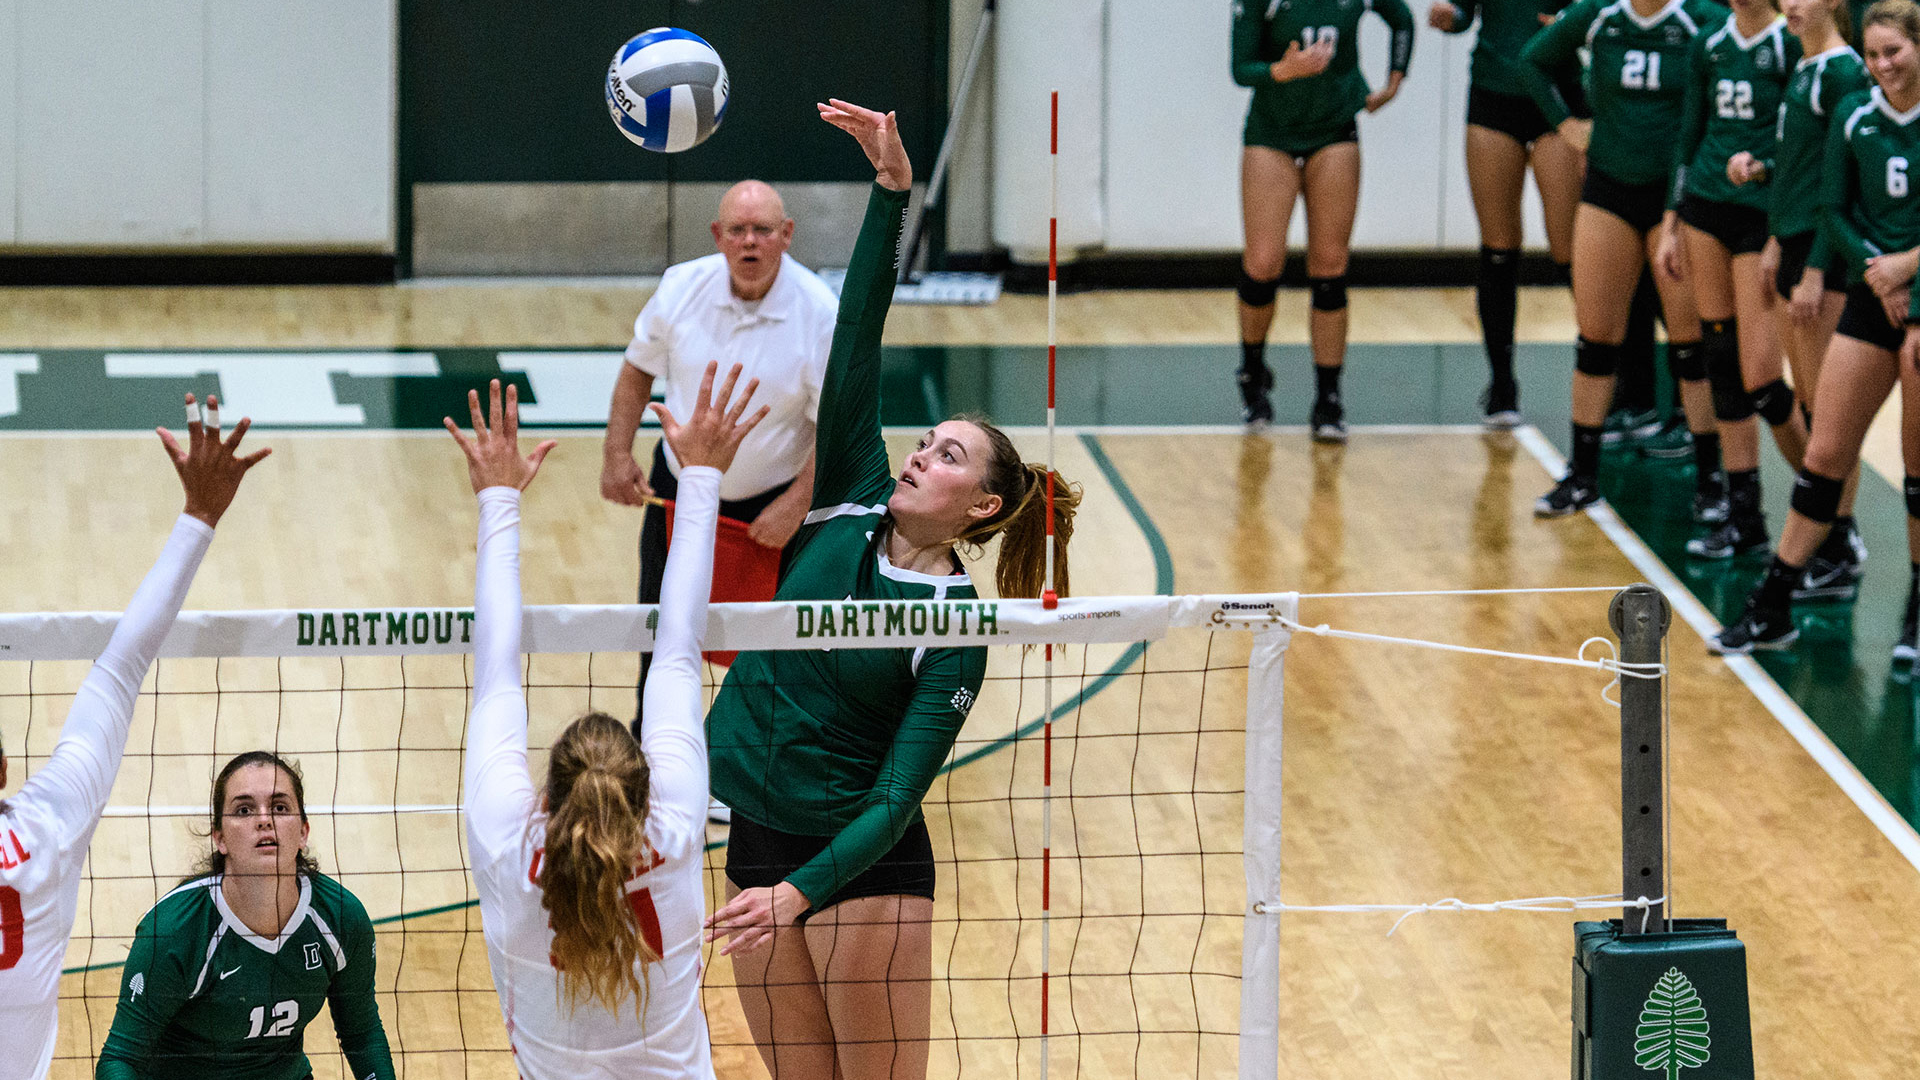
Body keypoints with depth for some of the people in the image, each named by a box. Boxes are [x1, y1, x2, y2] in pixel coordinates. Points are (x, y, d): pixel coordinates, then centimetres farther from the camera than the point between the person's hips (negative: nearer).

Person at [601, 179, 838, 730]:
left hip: (770, 505, -3)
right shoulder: (682, 287, -12)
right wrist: (618, 453, -5)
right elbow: (638, 370, 5)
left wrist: (795, 507, -21)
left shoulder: (820, 314, -21)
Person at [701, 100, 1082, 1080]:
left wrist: (799, 891, -29)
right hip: (758, 844, 6)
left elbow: (898, 795, -18)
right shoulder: (852, 509, 2)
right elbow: (856, 344, -5)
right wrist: (891, 191, -13)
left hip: (862, 862, -5)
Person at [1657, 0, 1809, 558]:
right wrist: (1671, 223, 16)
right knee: (1721, 362, 5)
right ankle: (1744, 518, 10)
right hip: (1705, 211, 6)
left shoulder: (1792, 46, -9)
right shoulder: (1708, 45, 10)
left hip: (1764, 216, -6)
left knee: (1759, 379, -10)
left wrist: (1760, 166, -27)